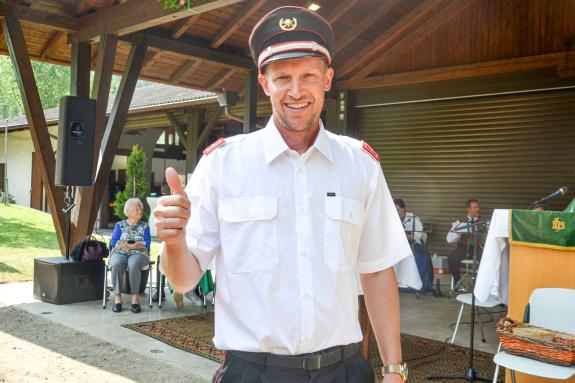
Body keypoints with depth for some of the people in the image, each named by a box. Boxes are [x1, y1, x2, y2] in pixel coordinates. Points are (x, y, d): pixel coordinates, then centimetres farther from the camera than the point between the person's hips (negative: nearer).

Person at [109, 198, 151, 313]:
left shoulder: (144, 226, 16)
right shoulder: (120, 225, 16)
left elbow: (147, 244, 2)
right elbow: (113, 243, 3)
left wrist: (131, 245, -14)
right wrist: (137, 243, -11)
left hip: (138, 253, -1)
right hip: (119, 253, 1)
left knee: (133, 265, -37)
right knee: (116, 265, -35)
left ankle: (135, 297, -32)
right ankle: (117, 297, -28)